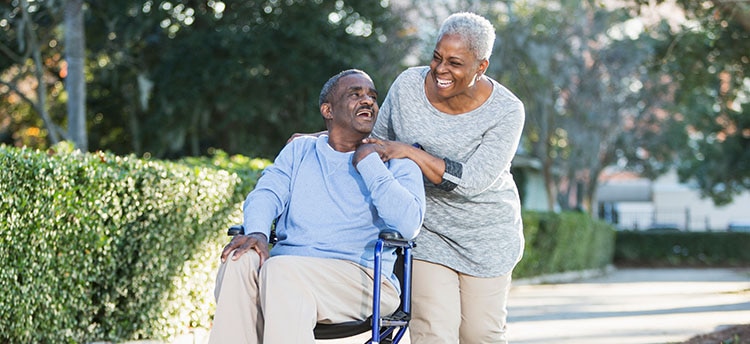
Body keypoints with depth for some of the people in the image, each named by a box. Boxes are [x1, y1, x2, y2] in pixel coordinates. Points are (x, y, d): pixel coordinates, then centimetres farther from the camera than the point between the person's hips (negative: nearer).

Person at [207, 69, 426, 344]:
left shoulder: (395, 163, 11)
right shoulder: (300, 151, 24)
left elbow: (408, 225, -8)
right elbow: (266, 194, 6)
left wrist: (368, 163, -3)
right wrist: (257, 233, -17)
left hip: (362, 277, -3)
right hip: (289, 263, 3)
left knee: (282, 270, -34)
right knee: (240, 261, -29)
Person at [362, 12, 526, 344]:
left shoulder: (506, 111, -18)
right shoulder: (408, 85, -9)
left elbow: (472, 180, -26)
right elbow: (378, 141, 9)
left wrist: (411, 152, -29)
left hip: (486, 234, -1)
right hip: (427, 230, 1)